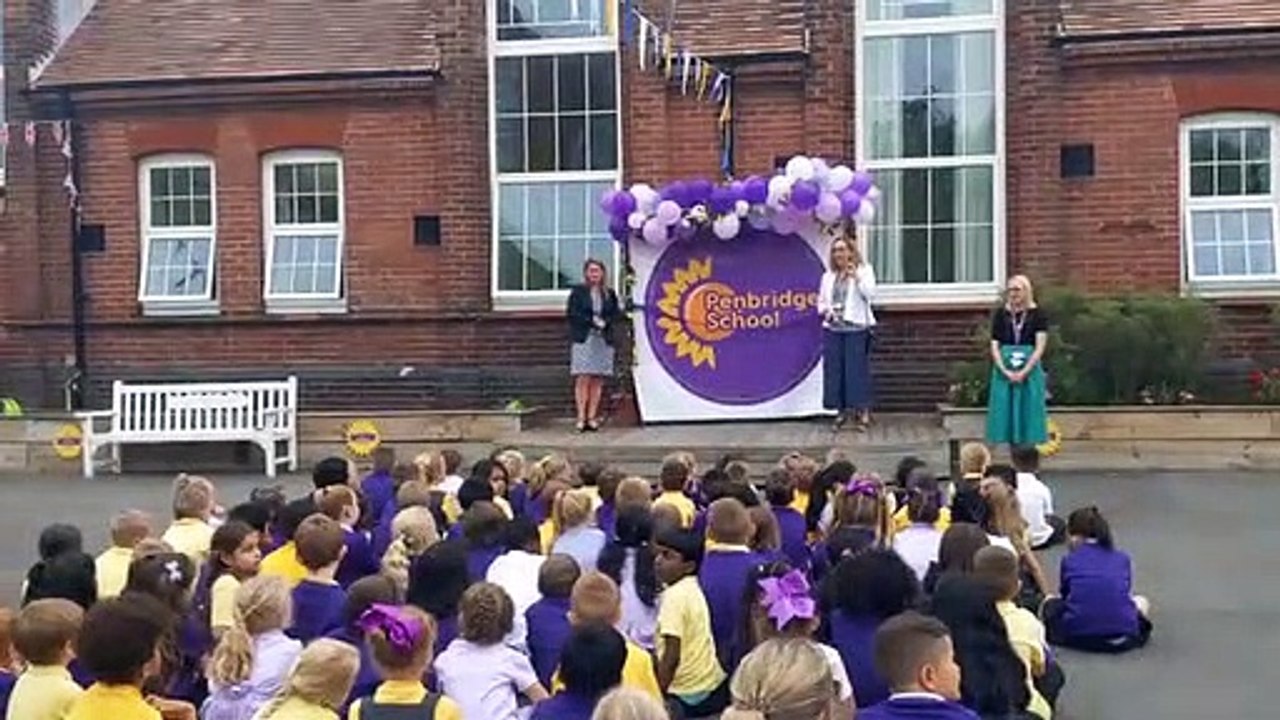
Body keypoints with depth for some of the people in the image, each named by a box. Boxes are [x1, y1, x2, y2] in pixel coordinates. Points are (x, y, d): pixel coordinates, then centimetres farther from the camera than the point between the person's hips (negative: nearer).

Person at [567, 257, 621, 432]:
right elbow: (571, 313, -3)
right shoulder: (577, 292, 5)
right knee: (583, 379, -9)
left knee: (598, 380, 1)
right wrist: (591, 321, -11)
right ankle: (581, 417, -8)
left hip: (603, 340, 3)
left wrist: (605, 322, -11)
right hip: (583, 339, -3)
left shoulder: (609, 293, 14)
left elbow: (617, 313, 8)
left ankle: (592, 417, 5)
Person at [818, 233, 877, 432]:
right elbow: (821, 301, 17)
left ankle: (863, 411, 1)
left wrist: (856, 277, -17)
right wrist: (826, 311, -3)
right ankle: (841, 410, 11)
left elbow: (871, 294, -9)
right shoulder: (828, 276, 16)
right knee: (834, 370, 2)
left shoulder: (864, 270, 4)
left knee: (857, 369, -6)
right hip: (832, 329, 4)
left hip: (856, 328, -4)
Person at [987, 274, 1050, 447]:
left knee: (1028, 412, -1)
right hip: (1004, 372, 2)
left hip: (1030, 371, -2)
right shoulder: (1000, 314, 6)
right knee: (1007, 412, 1)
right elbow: (994, 346, 3)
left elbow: (1040, 348, -5)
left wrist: (1024, 372, -14)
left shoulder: (1037, 314, 0)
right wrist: (1005, 371, -10)